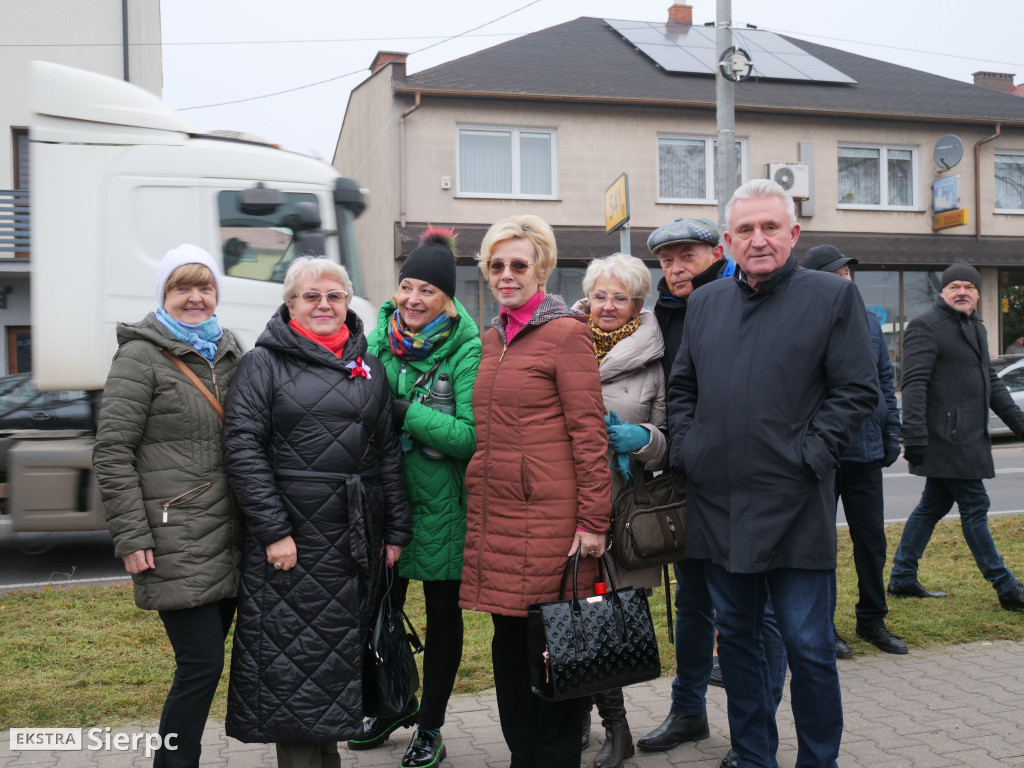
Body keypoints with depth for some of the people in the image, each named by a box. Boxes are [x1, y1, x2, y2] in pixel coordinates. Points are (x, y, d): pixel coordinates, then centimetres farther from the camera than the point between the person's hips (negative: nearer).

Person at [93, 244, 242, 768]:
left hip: (226, 541, 6)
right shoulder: (141, 357, -6)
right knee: (202, 664, -6)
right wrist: (131, 538, -14)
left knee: (204, 663, 13)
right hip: (175, 544, -6)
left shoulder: (228, 354, 13)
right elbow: (111, 453, -9)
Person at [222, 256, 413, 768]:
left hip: (354, 536, 4)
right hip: (289, 537, -4)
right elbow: (243, 447, -9)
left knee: (342, 647, 12)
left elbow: (388, 453, 12)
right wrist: (273, 529, -15)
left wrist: (397, 530, 7)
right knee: (292, 653, 1)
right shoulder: (264, 363, 0)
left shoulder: (369, 369, 13)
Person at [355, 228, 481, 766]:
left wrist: (406, 412, -23)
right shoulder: (381, 336, 3)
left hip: (442, 503, -4)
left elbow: (470, 435, -20)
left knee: (442, 613, 10)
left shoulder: (466, 349, -13)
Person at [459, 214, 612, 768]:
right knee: (509, 641, 15)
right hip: (494, 517, 7)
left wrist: (593, 519, -14)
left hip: (548, 517, -7)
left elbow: (589, 432, -10)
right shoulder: (491, 338, 15)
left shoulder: (565, 333, -6)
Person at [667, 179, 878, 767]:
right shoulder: (706, 303, 13)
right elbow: (682, 387, 18)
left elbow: (858, 390, -4)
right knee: (736, 638, 14)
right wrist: (686, 449, 5)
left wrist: (810, 454, -12)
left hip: (795, 508, -4)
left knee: (808, 646, 3)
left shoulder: (833, 296, 0)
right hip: (717, 504, 5)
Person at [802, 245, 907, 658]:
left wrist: (891, 430, 11)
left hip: (866, 451, 6)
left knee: (872, 538, 13)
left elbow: (884, 379, 17)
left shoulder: (869, 320, 10)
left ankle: (872, 619, 29)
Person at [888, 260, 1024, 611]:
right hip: (946, 437, -10)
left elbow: (991, 381, 26)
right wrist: (914, 436, -24)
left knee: (934, 505, 13)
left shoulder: (976, 328, 19)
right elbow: (914, 384, -18)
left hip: (966, 437, 10)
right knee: (974, 506, -4)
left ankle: (902, 578, 21)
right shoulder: (926, 326, -10)